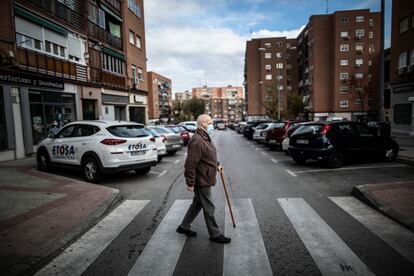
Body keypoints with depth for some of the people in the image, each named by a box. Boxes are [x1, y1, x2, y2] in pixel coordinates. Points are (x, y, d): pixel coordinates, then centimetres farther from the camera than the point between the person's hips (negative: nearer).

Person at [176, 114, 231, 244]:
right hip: (201, 181, -10)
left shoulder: (205, 138, 10)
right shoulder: (197, 141, -24)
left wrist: (216, 165, 17)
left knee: (197, 204, 21)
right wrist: (190, 183, -24)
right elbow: (191, 164, -26)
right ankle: (215, 235, 19)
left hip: (204, 179, 10)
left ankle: (184, 227, 35)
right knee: (208, 208, 3)